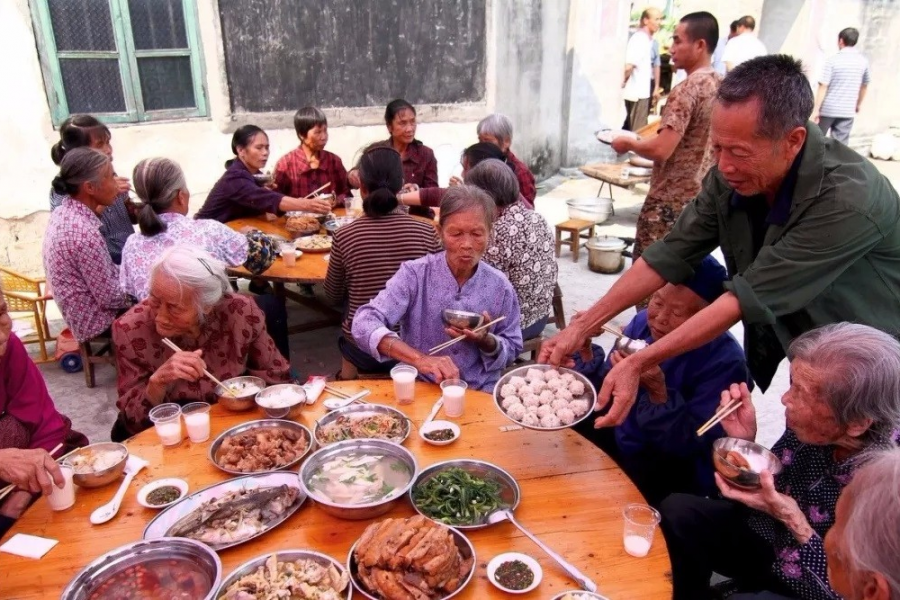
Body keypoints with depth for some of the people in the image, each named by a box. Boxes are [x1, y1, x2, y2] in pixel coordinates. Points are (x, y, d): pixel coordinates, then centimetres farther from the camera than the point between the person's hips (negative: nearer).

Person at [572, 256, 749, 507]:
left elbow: (694, 446, -23)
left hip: (676, 473, -6)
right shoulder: (644, 322, -7)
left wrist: (658, 392, -36)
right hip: (620, 437, 6)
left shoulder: (725, 362, -22)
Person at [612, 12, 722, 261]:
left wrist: (628, 142, -7)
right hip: (702, 198, 9)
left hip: (670, 202, -9)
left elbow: (661, 150, -25)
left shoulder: (686, 90, -18)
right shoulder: (720, 86, 8)